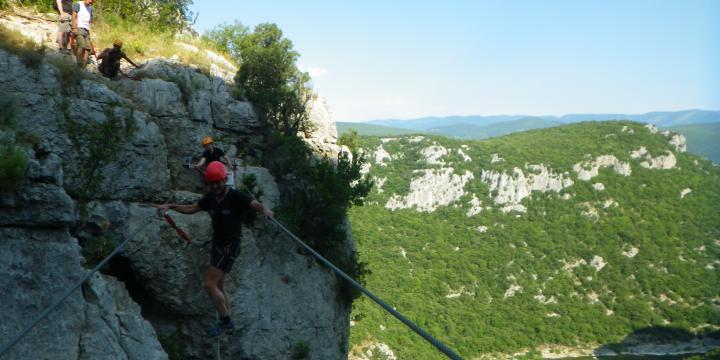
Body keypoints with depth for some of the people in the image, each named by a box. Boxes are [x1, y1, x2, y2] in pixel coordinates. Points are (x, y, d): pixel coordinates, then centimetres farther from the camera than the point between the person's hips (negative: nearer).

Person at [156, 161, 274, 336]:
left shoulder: (237, 196, -18)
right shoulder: (210, 197, 2)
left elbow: (257, 205, -31)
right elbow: (191, 208, 15)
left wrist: (265, 210, -54)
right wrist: (170, 206, 4)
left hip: (230, 246, -8)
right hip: (217, 244, 8)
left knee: (210, 284, -12)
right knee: (219, 286, 15)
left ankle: (225, 321, 4)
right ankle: (227, 323, 28)